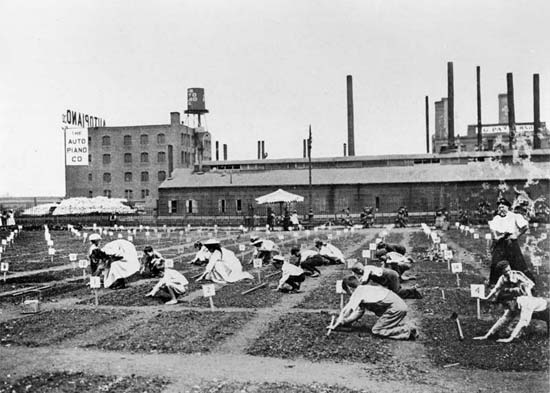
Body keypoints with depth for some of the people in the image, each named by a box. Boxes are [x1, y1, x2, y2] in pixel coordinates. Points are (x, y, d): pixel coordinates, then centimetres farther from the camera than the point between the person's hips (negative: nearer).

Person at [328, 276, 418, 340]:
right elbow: (358, 313, 26)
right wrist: (342, 321, 25)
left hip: (394, 308, -10)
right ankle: (408, 328, 9)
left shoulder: (358, 292, -5)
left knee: (376, 330, -4)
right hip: (401, 305, 10)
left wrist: (335, 325, -1)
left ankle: (407, 332, -10)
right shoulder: (364, 289, 22)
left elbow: (346, 311, -10)